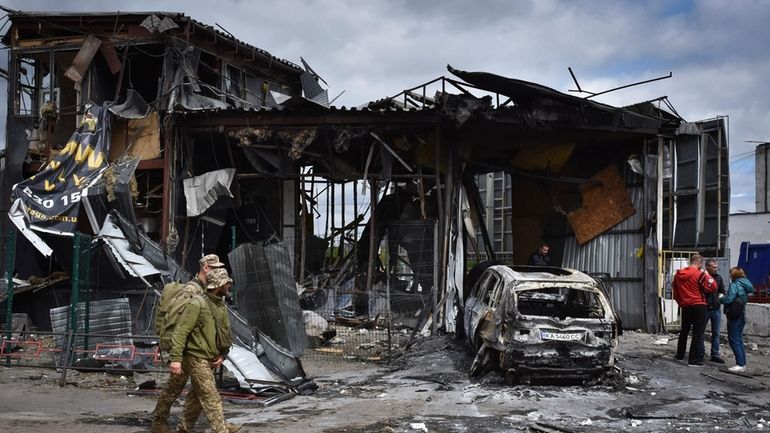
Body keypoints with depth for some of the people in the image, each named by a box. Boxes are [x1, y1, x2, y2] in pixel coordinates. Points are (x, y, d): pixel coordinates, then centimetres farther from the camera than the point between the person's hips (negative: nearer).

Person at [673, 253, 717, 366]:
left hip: (685, 307, 6)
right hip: (699, 307, -6)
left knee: (684, 331, 22)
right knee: (698, 333, -2)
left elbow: (675, 292, 14)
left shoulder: (678, 275, 7)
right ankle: (694, 360, -5)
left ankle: (680, 355, 32)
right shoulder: (699, 274, -13)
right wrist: (707, 275, -1)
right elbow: (712, 286, -15)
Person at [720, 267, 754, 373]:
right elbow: (745, 299, 14)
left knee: (734, 340, -4)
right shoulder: (746, 285, 10)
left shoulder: (734, 285, -16)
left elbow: (728, 300, -23)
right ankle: (743, 363, 18)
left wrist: (721, 298, -1)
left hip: (734, 316, -9)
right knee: (739, 340, 15)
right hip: (742, 315, 9)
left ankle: (740, 364, -6)